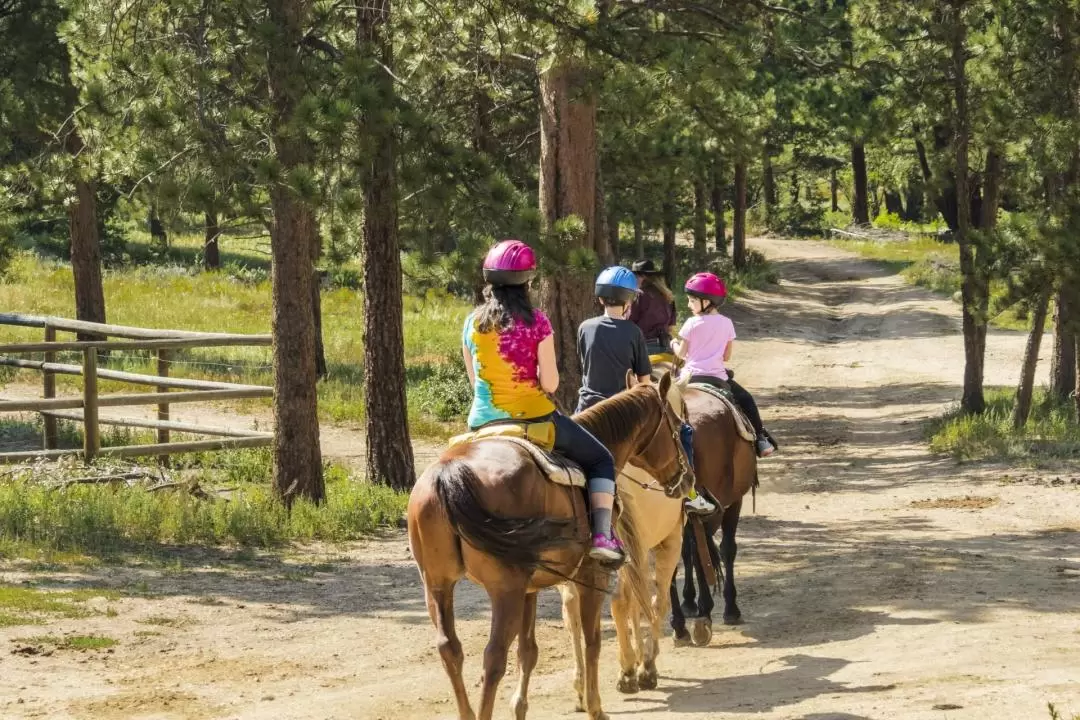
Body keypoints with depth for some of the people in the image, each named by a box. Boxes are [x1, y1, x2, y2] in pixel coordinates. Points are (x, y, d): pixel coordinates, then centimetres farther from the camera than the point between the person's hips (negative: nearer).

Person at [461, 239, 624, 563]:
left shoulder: (472, 322, 2)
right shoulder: (535, 321, -10)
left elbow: (474, 380, 9)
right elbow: (550, 383, -10)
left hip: (483, 421, 4)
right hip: (533, 415, -4)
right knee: (601, 460, 13)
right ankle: (602, 535, -4)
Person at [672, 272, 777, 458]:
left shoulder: (692, 324, -5)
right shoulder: (726, 323, 3)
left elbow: (681, 353, 0)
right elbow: (727, 357, 7)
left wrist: (674, 344, 20)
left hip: (692, 376, -2)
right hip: (717, 376, 2)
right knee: (746, 400, 18)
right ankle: (760, 439, 8)